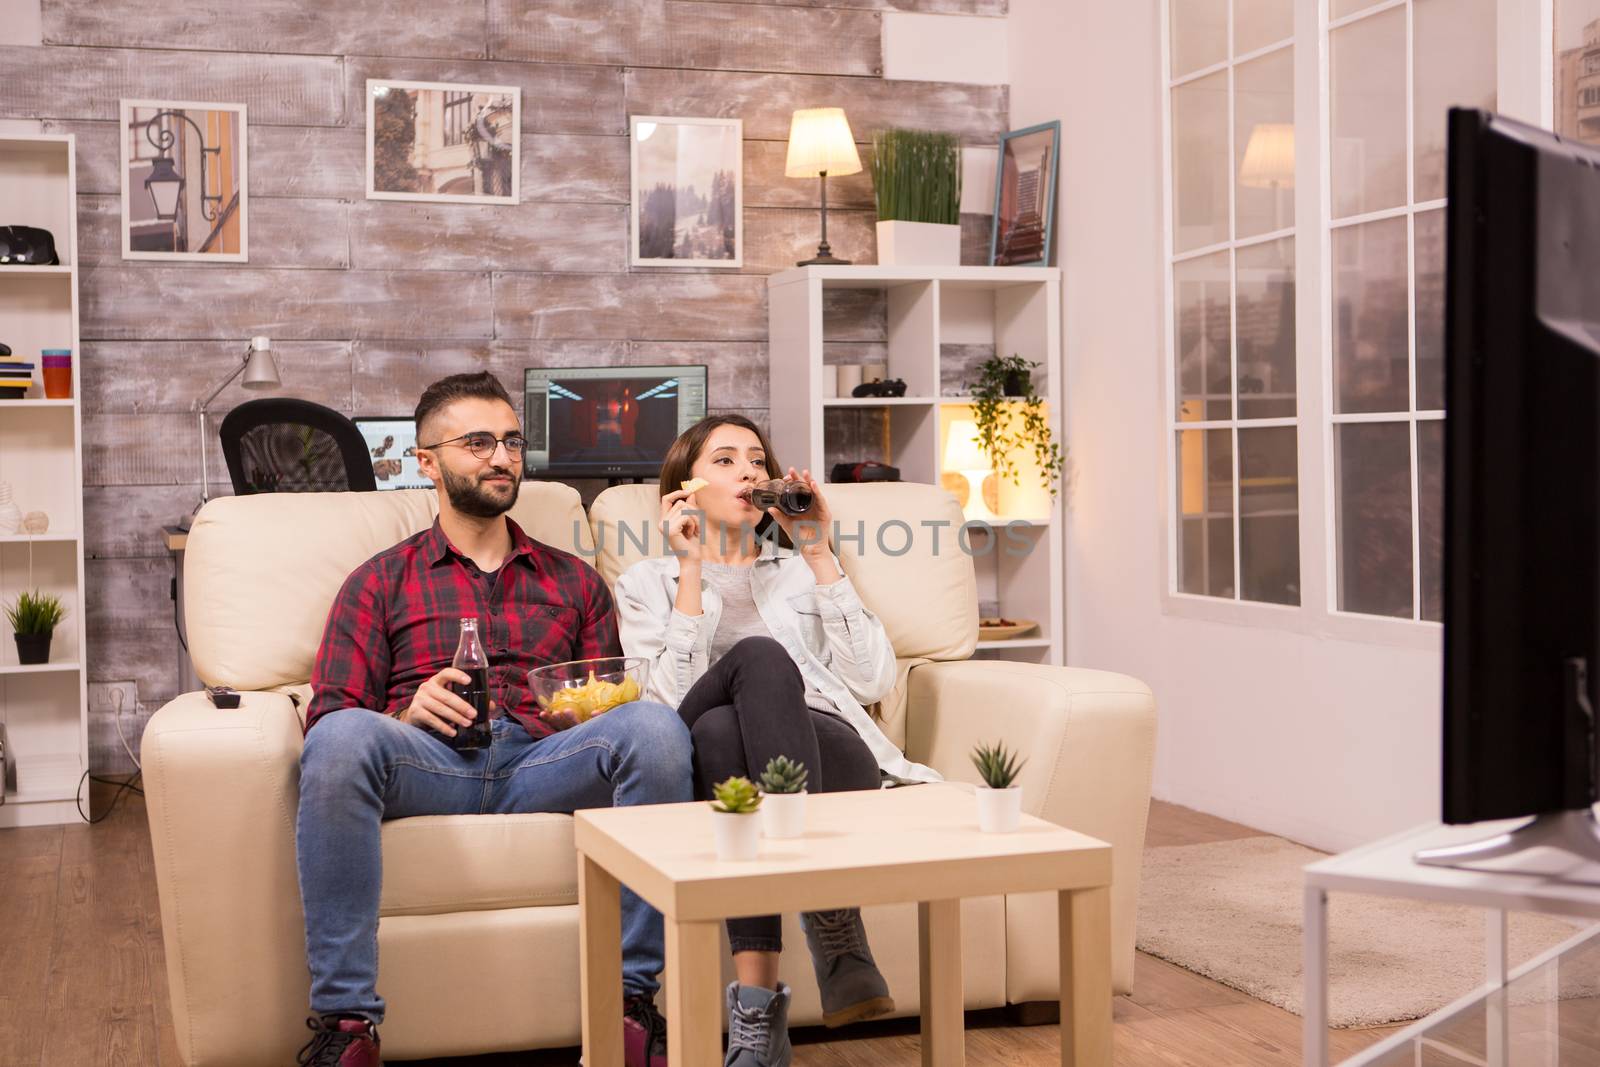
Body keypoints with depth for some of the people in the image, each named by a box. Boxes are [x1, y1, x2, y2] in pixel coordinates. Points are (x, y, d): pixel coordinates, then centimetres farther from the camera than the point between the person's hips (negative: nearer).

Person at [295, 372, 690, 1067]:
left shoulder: (574, 581, 28)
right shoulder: (379, 582, 21)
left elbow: (614, 715, 24)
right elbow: (328, 715, 10)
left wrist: (594, 709, -2)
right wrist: (407, 713, -11)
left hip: (544, 762, 2)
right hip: (425, 761, -1)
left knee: (657, 727, -30)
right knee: (341, 739, -36)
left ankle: (632, 998, -27)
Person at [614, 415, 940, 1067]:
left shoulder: (800, 572, 28)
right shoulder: (647, 582, 22)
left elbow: (873, 681, 9)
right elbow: (669, 704, 1)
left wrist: (819, 557, 9)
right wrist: (690, 572, 0)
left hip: (834, 756, 1)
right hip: (716, 765, -1)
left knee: (721, 728, -35)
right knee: (759, 656, -36)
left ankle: (757, 1011, -44)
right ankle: (834, 931, -44)